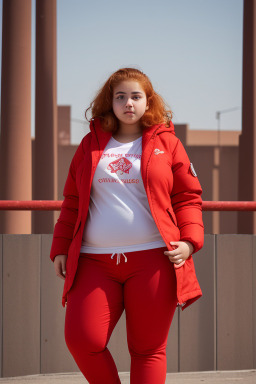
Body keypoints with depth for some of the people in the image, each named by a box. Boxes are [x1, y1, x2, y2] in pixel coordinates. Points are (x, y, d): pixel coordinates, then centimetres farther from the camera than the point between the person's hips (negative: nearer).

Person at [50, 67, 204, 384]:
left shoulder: (167, 143, 10)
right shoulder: (91, 145, 16)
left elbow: (188, 198, 8)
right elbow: (72, 201, 19)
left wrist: (190, 241, -6)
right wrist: (60, 248, 12)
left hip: (152, 260, -2)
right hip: (94, 261, 2)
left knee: (148, 348, 0)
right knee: (81, 338, -12)